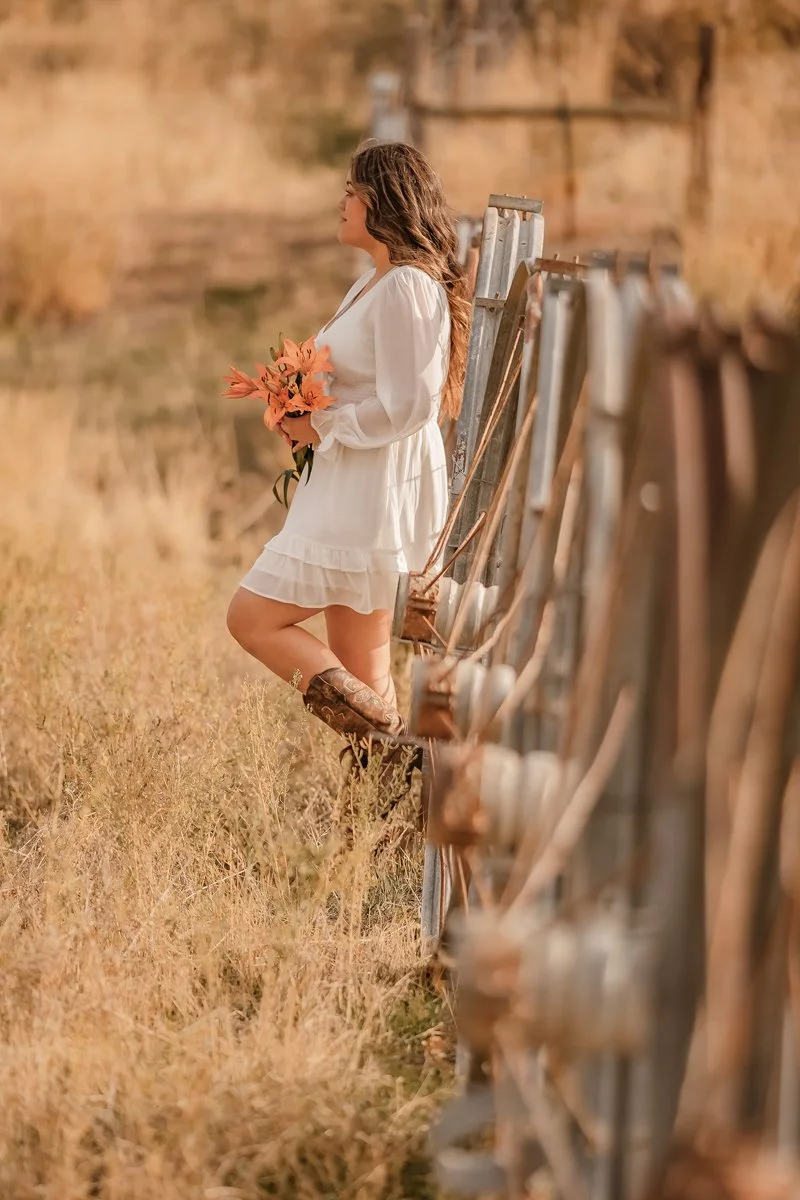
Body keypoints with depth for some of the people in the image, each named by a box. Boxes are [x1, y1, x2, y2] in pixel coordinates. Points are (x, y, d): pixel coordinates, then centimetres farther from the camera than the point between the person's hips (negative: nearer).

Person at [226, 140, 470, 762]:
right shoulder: (374, 283, 13)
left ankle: (382, 730, -8)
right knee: (359, 668, 11)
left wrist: (323, 427, -13)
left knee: (252, 617, -5)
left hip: (373, 497, -10)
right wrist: (307, 418, 7)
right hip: (352, 492, 10)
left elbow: (406, 407, -24)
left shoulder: (405, 287, -18)